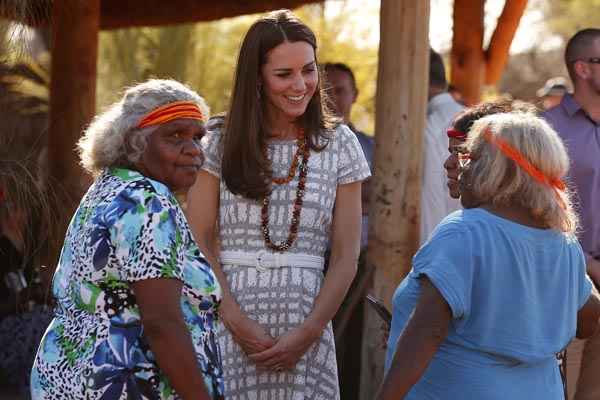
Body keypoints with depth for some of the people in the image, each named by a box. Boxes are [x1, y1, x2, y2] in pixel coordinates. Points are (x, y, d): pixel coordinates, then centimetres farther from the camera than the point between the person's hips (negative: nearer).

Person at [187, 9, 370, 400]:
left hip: (304, 328, 0)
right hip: (226, 325, 0)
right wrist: (239, 323, -11)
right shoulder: (221, 145, 3)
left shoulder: (339, 145, 4)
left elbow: (346, 257, 2)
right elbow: (198, 244, -1)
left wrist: (307, 334, -8)